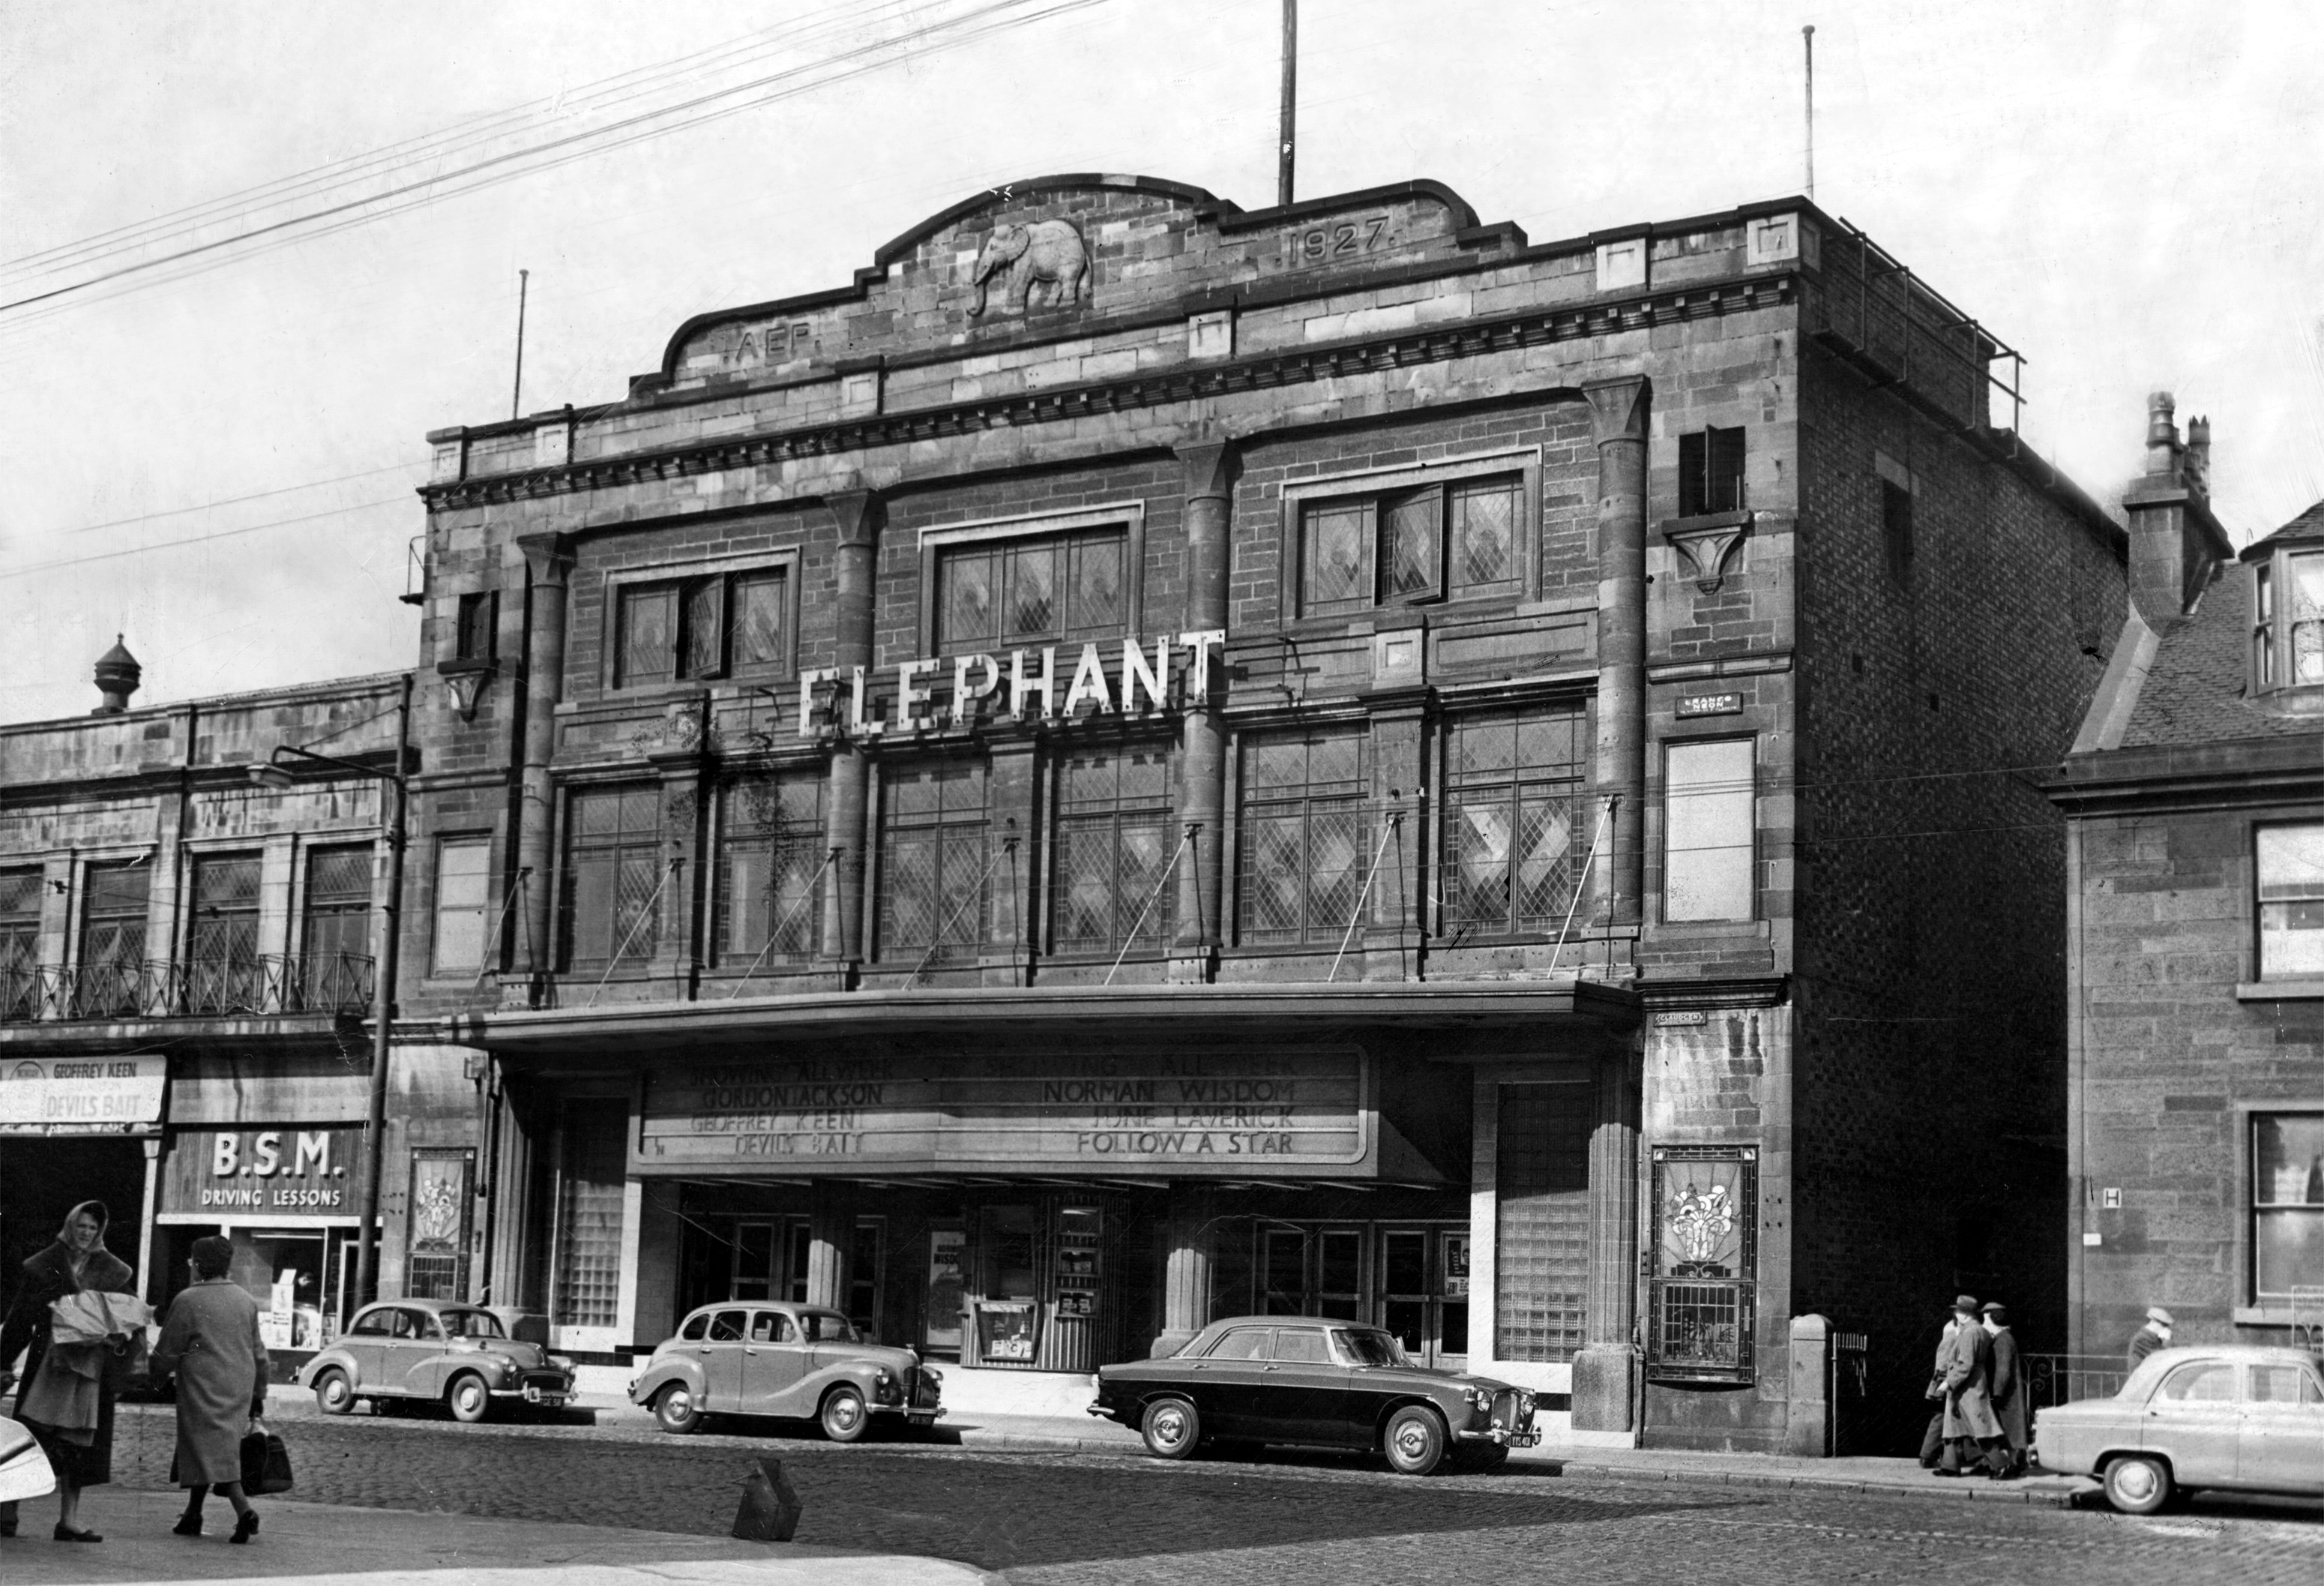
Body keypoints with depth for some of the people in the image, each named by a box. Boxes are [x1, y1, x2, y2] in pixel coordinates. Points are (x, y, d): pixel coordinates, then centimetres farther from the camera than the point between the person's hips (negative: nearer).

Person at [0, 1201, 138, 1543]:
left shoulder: (113, 1271, 10)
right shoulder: (43, 1265, 5)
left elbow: (126, 1317, 12)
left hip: (90, 1365, 2)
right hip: (47, 1358, -2)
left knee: (79, 1442, 3)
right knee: (32, 1436, -7)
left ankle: (69, 1520, 5)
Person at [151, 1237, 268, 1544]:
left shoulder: (188, 1301, -8)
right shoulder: (245, 1300, 10)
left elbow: (168, 1351, -3)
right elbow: (258, 1352, 13)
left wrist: (158, 1374, 17)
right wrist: (258, 1396, 20)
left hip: (203, 1388, -6)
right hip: (239, 1390, 6)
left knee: (215, 1452, -8)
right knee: (205, 1450, 16)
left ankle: (244, 1511, -23)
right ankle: (192, 1516, 20)